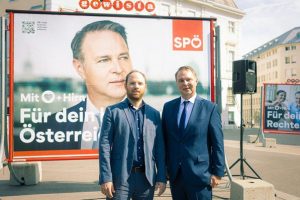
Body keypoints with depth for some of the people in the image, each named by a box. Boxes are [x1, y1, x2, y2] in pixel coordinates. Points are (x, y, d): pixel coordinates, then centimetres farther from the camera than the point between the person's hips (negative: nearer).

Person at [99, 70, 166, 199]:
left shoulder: (154, 114, 10)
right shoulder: (112, 111, 2)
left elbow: (160, 147, 9)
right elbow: (104, 145, -4)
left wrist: (162, 177, 3)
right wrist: (106, 178, -12)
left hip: (147, 177, 3)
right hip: (120, 177, -2)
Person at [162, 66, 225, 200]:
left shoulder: (210, 108, -3)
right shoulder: (168, 107, 7)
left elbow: (217, 143, -4)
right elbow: (164, 139, 10)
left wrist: (218, 172, -7)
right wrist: (164, 167, 9)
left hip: (199, 174, -3)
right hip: (174, 174, 3)